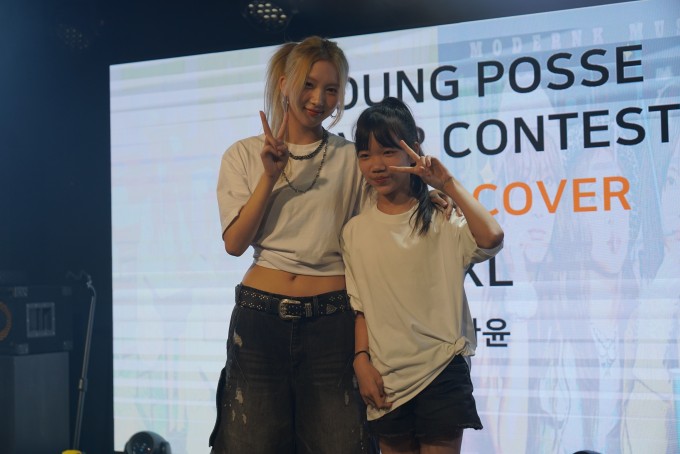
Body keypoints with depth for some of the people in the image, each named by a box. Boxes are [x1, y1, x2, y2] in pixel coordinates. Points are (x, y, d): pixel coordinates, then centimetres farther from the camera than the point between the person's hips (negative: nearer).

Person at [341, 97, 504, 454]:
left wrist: (449, 185, -19)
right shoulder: (355, 231, 5)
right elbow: (360, 307, 7)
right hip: (385, 375, 3)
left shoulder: (440, 219, -4)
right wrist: (361, 361, -3)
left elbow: (491, 238, -24)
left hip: (443, 368, -3)